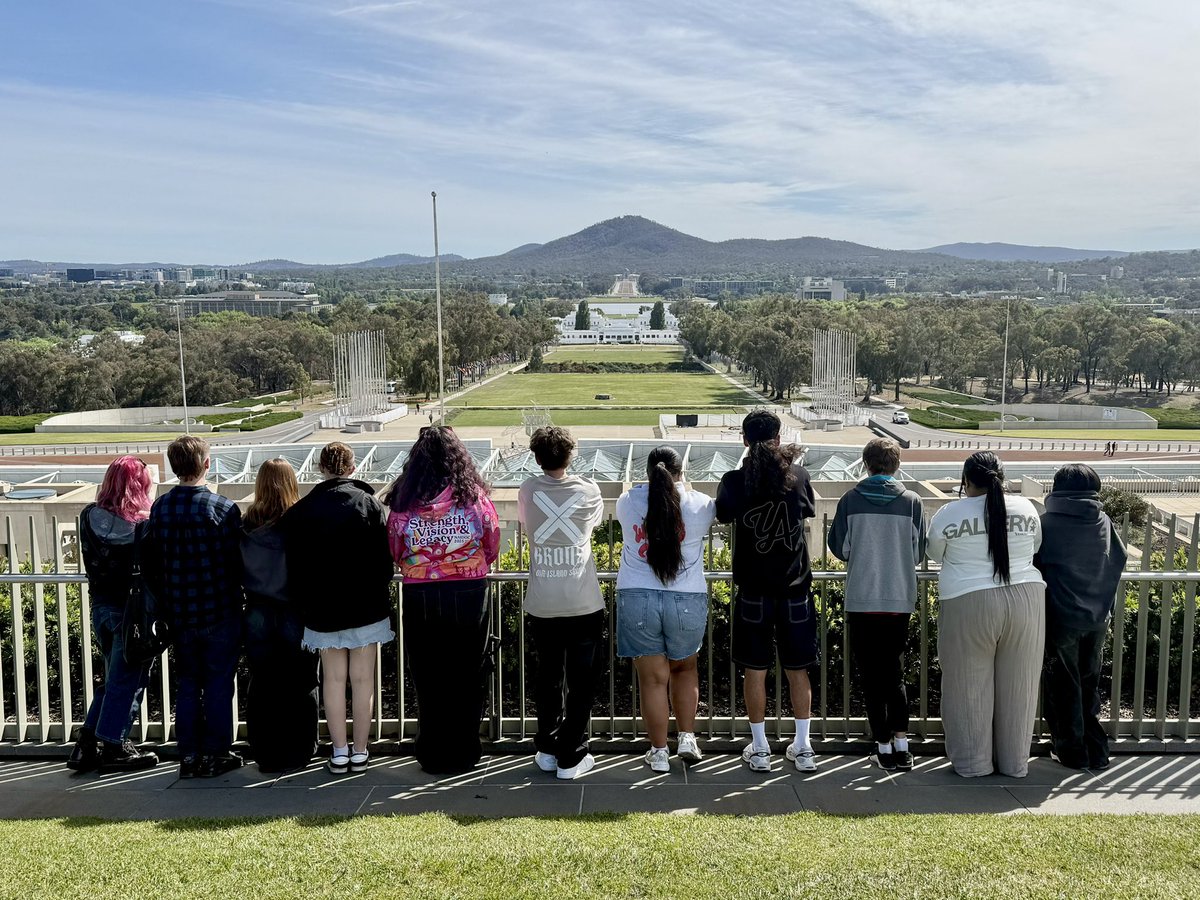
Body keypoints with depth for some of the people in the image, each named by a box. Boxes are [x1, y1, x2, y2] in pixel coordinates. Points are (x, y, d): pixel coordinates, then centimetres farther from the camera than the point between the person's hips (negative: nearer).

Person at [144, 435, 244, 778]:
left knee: (187, 685, 14)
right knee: (219, 684, 7)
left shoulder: (159, 507, -1)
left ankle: (188, 756, 18)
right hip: (219, 612, -4)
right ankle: (215, 755, 13)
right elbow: (236, 561, -11)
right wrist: (235, 598, 6)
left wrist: (166, 601, 16)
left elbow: (151, 561, 6)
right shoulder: (224, 508, -14)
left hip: (179, 613, 4)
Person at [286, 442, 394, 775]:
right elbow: (385, 559, -4)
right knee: (362, 679, 6)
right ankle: (360, 751, 11)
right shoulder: (370, 504, -7)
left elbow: (295, 567, 1)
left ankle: (339, 751, 12)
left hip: (323, 609, 1)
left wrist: (305, 604, 11)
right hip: (367, 607, -1)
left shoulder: (301, 510, -2)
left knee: (334, 678, 9)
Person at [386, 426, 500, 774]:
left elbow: (394, 553, 3)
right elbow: (493, 549, 2)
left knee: (427, 680, 14)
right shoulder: (474, 496, -6)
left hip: (419, 598, 0)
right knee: (466, 679, 13)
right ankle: (463, 753, 21)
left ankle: (433, 756, 23)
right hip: (470, 594, 0)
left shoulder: (403, 501, -6)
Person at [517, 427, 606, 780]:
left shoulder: (528, 491, -3)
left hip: (542, 606, 2)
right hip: (584, 604, -2)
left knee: (547, 678, 17)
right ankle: (571, 757, 11)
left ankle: (546, 751, 26)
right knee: (581, 683, 8)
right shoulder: (588, 490, -5)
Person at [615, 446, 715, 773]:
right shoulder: (698, 504, -2)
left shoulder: (628, 501, 0)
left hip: (637, 599, 0)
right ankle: (687, 738, 18)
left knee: (653, 678, 8)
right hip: (687, 601, 0)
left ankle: (659, 752, 15)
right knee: (685, 668, 22)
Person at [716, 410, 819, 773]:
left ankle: (759, 749, 16)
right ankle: (802, 748, 19)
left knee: (755, 669, 9)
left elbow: (722, 514, 6)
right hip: (795, 587, 2)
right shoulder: (798, 475, -4)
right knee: (797, 669, 12)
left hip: (753, 590, -2)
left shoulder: (734, 480, -11)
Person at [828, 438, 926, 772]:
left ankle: (884, 747, 9)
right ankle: (901, 744, 9)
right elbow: (919, 552, 4)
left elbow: (838, 547, -1)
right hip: (900, 600, 2)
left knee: (871, 677, 8)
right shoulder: (912, 502, -3)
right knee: (895, 674, 16)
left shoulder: (851, 501, -6)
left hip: (861, 601, -1)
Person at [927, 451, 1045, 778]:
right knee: (1016, 687, 12)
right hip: (1025, 601, 3)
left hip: (969, 605, -3)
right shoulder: (1026, 509, 3)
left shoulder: (949, 514, -5)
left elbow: (936, 554, 10)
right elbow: (1034, 551, 17)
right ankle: (1015, 762, 22)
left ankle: (973, 762, 16)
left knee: (970, 686, 9)